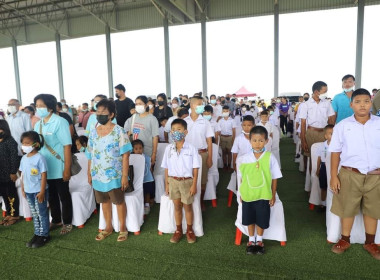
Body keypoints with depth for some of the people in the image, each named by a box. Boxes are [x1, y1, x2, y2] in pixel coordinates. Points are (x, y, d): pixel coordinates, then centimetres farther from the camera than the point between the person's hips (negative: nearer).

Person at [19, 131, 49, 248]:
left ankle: (44, 235, 17)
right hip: (28, 191, 7)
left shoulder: (39, 158, -16)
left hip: (39, 191, -7)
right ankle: (37, 234, 29)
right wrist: (23, 189, 12)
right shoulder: (24, 158, 5)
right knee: (34, 214, 17)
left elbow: (44, 176, -16)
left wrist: (42, 191, -17)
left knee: (42, 213, 5)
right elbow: (23, 174, 12)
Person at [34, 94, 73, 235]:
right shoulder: (37, 125, 7)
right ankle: (56, 220, 37)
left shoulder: (60, 122, -13)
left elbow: (67, 146, -16)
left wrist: (67, 169, -19)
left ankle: (67, 222, 25)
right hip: (45, 169, 6)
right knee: (51, 196, 19)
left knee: (64, 196, 9)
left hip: (59, 169, -6)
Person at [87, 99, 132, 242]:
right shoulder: (93, 132, 6)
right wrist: (89, 174, 12)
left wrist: (125, 176, -15)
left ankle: (123, 228, 27)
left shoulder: (119, 131, -10)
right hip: (98, 176, 5)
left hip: (114, 175, -5)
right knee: (104, 202, 18)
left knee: (119, 201, 9)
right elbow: (90, 156, 12)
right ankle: (108, 227, 36)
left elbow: (125, 155, -12)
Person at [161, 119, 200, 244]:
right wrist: (167, 184, 4)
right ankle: (178, 230, 30)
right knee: (177, 206, 14)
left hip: (187, 181, -2)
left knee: (187, 206, 9)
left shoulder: (191, 148, -9)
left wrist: (194, 184, -10)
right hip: (173, 181, 3)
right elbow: (166, 168, 5)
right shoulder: (168, 148, -1)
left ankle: (190, 230, 28)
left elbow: (195, 168, -7)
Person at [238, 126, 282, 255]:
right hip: (248, 195, 1)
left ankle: (259, 241, 38)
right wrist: (242, 194, 6)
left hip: (263, 196, -1)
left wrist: (273, 195, 0)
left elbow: (274, 178, -3)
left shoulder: (270, 158, -11)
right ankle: (251, 241, 38)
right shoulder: (245, 158, -6)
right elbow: (242, 178, 3)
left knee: (261, 220, 13)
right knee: (250, 219, 16)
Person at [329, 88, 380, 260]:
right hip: (350, 175, -1)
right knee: (347, 208, 12)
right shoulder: (342, 126, -3)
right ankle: (345, 240, 31)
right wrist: (333, 176, -5)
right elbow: (335, 152, -1)